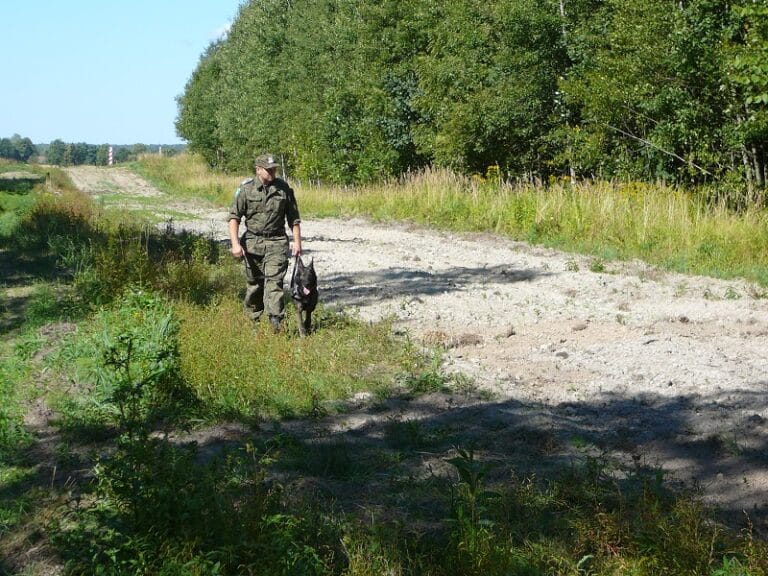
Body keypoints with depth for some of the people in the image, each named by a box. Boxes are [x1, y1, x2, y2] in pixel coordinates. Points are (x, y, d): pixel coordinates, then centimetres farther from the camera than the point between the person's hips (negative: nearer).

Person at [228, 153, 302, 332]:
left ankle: (276, 322, -18)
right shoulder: (246, 189, -3)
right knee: (254, 283, 9)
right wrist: (235, 243, -13)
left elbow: (294, 218, 9)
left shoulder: (284, 188, 3)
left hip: (277, 242, 0)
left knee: (274, 281, -12)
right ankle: (252, 320, 24)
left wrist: (297, 242, 3)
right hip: (253, 242, 0)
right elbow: (234, 217, -3)